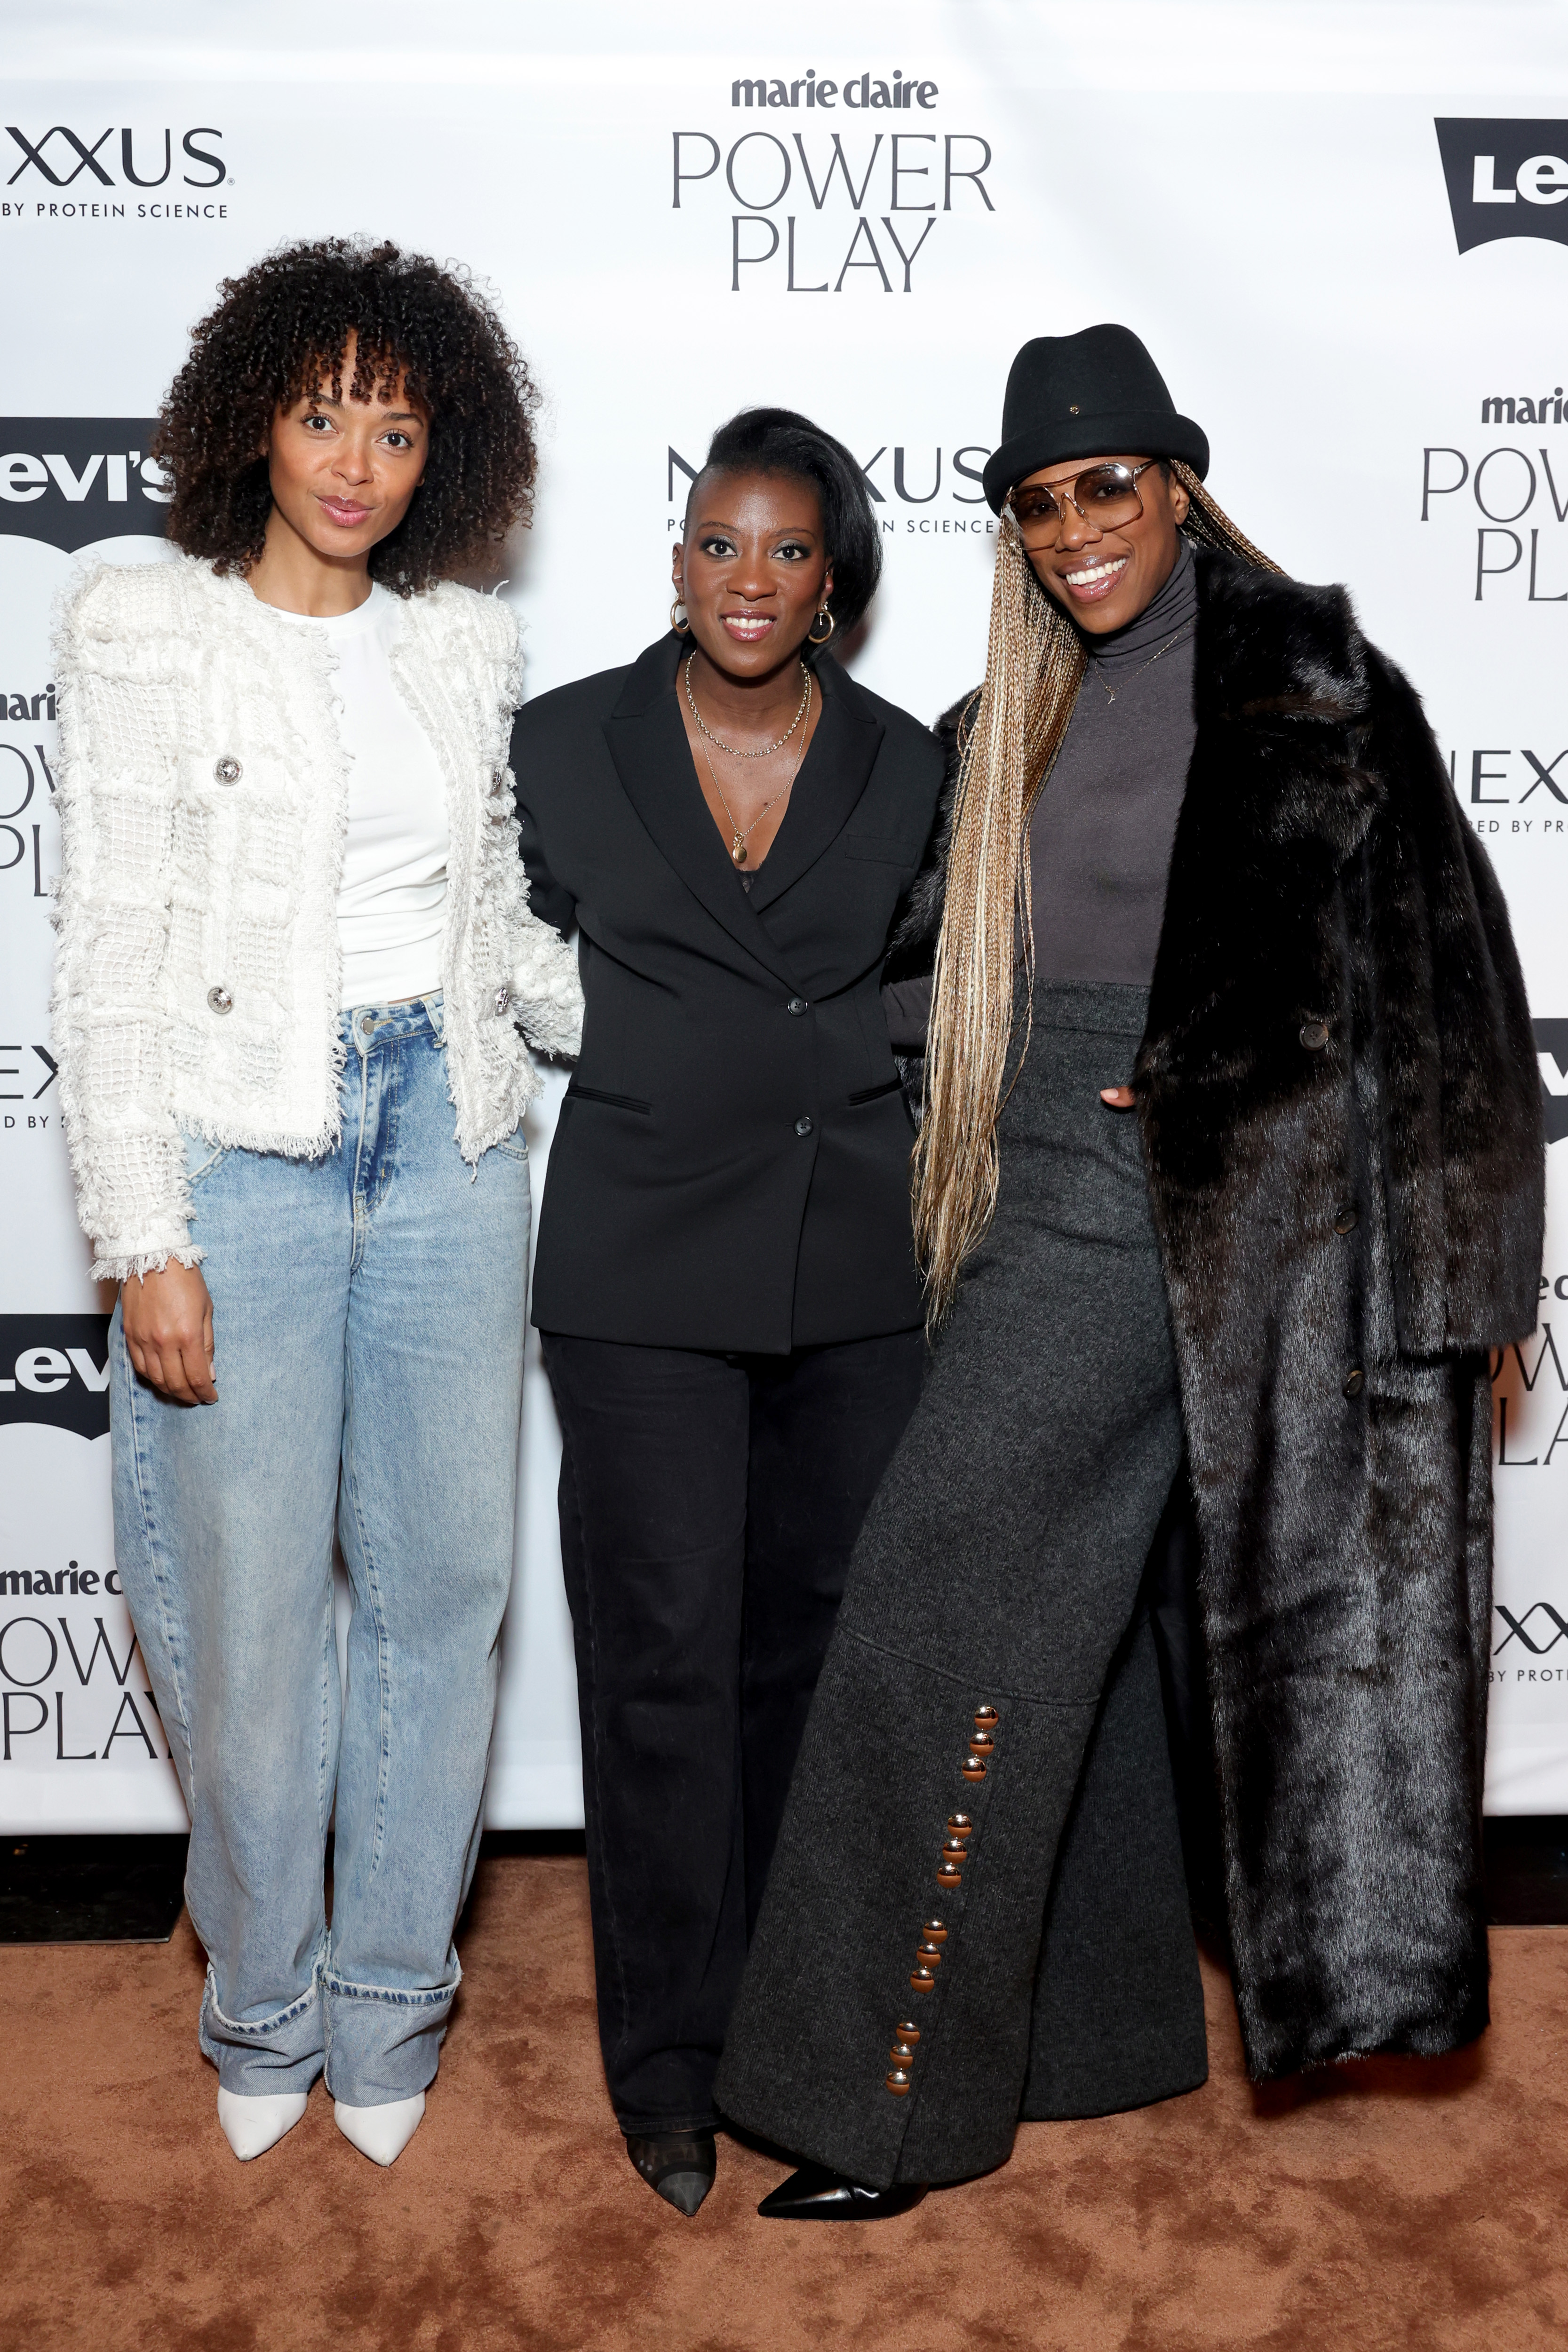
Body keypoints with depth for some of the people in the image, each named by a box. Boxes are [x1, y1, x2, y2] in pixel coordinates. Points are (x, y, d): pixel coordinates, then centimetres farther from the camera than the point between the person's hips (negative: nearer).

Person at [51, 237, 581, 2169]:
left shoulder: (464, 644, 11)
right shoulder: (146, 635, -1)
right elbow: (109, 956, -5)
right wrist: (144, 1242, -10)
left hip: (448, 1141, 4)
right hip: (244, 1153, -4)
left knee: (444, 1583, 7)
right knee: (252, 1608, 2)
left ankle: (389, 2007, 26)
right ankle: (261, 2010, 26)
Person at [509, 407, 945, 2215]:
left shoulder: (903, 766, 6)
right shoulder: (565, 744, 2)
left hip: (853, 1269, 2)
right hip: (647, 1268, -2)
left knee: (812, 1640, 11)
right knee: (666, 1656, 0)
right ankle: (667, 2060, 16)